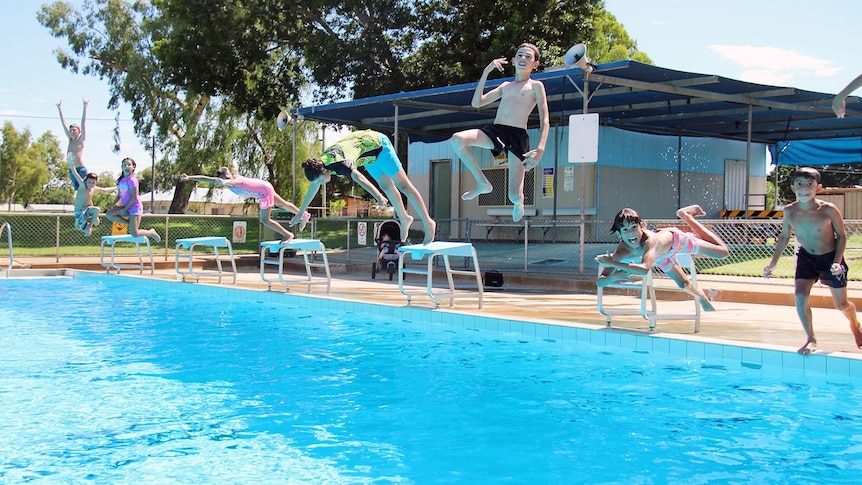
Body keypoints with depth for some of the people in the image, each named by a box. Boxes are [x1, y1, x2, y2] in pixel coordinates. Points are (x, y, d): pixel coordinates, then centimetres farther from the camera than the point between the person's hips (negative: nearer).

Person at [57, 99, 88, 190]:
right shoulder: (70, 139, 14)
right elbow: (64, 123, 18)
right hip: (71, 169, 6)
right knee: (76, 188, 3)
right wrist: (60, 109, 22)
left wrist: (85, 108, -11)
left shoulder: (81, 139, 0)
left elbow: (83, 122, -6)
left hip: (81, 168, -6)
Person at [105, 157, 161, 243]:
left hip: (135, 207, -8)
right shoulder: (121, 180, 7)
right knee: (109, 214, -10)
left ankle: (151, 233, 17)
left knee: (134, 233, -11)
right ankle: (131, 224, 1)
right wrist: (113, 206, 1)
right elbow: (119, 196, 15)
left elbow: (134, 197, -18)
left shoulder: (132, 180, -15)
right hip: (126, 207, 8)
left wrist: (125, 209, -15)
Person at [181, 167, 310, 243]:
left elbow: (232, 182, -60)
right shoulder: (223, 181, -13)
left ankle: (287, 235, 11)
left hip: (265, 190, -9)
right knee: (282, 204, 24)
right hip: (263, 186, 9)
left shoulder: (237, 180, -34)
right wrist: (189, 177, -22)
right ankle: (304, 215, 43)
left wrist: (223, 182, -80)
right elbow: (207, 179, -14)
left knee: (265, 220, -4)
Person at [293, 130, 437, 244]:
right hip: (369, 153, 8)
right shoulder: (318, 166, -12)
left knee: (403, 185, -5)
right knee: (386, 186, 18)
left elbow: (358, 177, -53)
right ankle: (404, 219, 34)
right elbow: (313, 188, 5)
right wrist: (300, 213, 12)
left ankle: (428, 223, -1)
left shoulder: (337, 164, -37)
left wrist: (378, 196, -65)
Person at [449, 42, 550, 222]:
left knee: (514, 196, -11)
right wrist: (486, 71, 15)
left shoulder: (536, 86, 10)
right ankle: (482, 183, -7)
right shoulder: (505, 86, 25)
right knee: (457, 140, -25)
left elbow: (545, 120, 0)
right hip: (495, 131, 4)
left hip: (518, 135, -4)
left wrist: (540, 149, -17)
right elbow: (477, 103, 18)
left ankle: (518, 202, 33)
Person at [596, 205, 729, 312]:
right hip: (660, 256, 3)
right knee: (683, 284, 23)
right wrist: (615, 276, -59)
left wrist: (613, 264, -68)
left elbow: (645, 269, -69)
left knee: (723, 252, 13)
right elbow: (600, 282, -39)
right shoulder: (621, 253, -41)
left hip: (675, 239, -3)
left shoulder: (649, 241, -52)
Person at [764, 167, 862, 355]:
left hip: (830, 257, -2)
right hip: (806, 257, 2)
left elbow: (841, 235, -9)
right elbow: (784, 237, 4)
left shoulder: (828, 210, -21)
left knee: (842, 304, 11)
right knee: (800, 295, -19)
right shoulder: (789, 211, -11)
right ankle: (811, 339, -3)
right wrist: (773, 263, 1)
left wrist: (837, 262, -18)